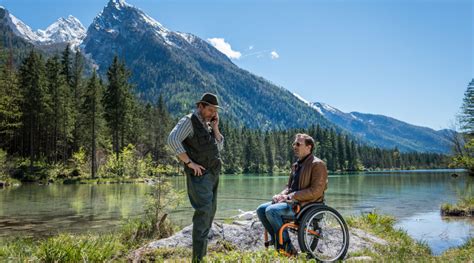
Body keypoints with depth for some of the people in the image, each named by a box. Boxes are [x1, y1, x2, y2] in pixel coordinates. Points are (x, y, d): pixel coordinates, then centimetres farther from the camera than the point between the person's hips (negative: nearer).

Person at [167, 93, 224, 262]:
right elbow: (173, 140, -24)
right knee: (203, 211, -16)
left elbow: (219, 146, 15)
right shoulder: (189, 121, -9)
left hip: (212, 174, 9)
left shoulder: (207, 125, 17)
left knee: (210, 212, 13)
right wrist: (189, 163, -23)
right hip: (199, 174, -9)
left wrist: (215, 127, 3)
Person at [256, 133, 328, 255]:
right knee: (261, 209, -4)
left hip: (306, 204, -9)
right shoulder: (296, 165, 18)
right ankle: (276, 239, 3)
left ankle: (286, 244, -11)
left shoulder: (317, 164, -9)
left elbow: (316, 191, -18)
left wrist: (291, 196, -20)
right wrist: (281, 195, -1)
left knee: (271, 210, -25)